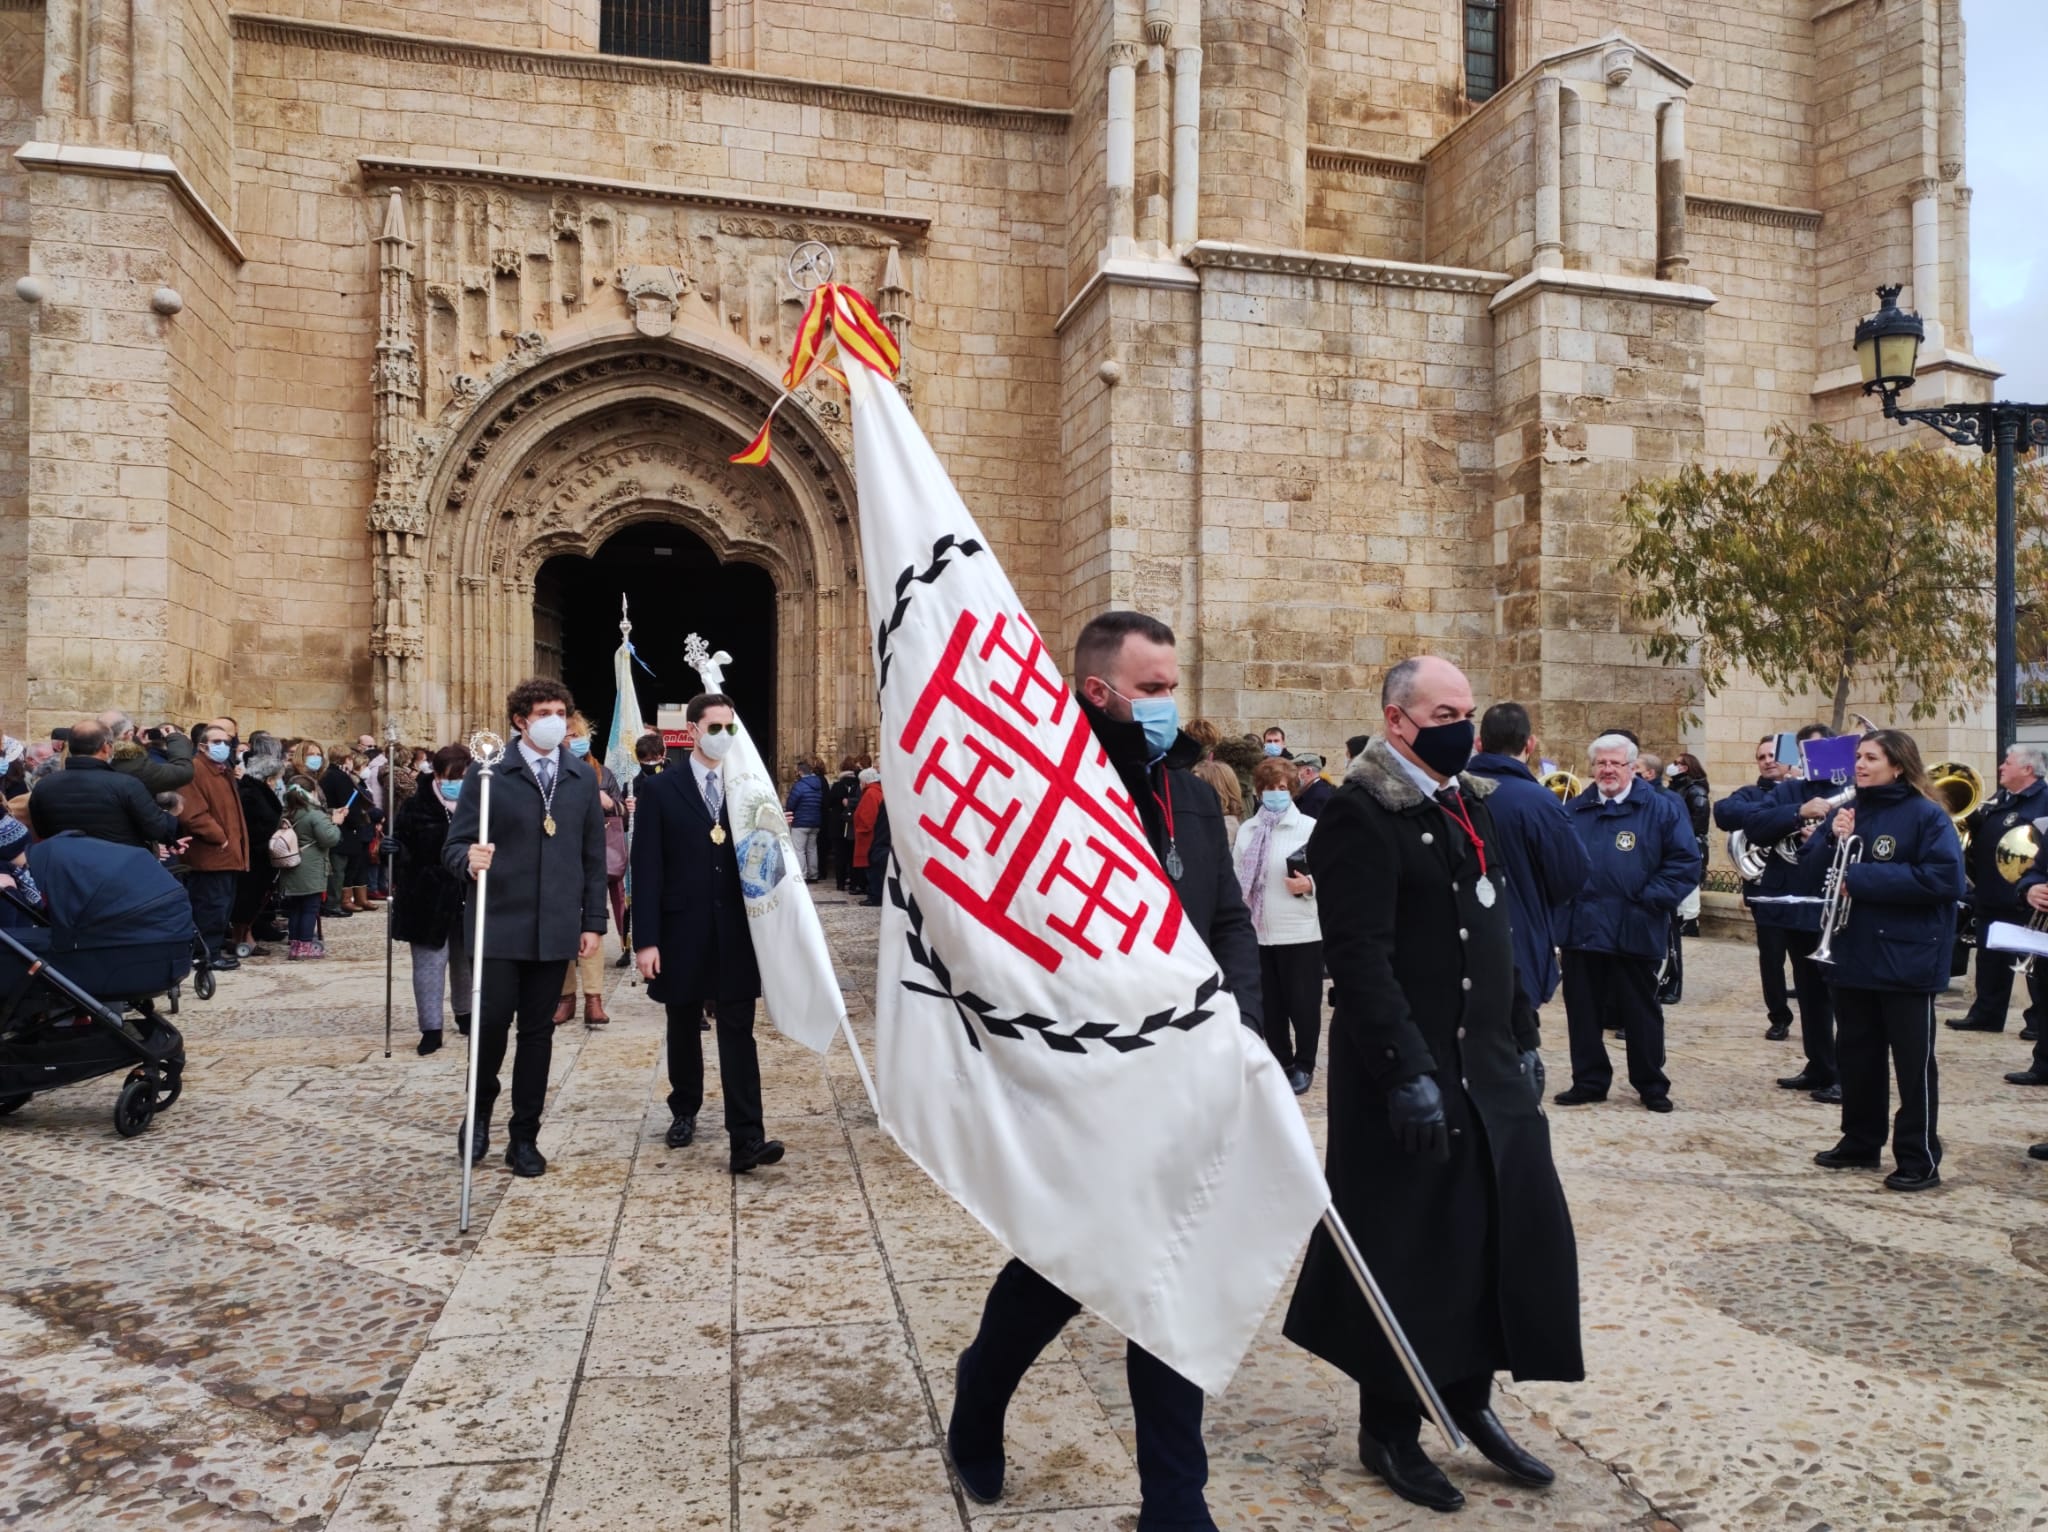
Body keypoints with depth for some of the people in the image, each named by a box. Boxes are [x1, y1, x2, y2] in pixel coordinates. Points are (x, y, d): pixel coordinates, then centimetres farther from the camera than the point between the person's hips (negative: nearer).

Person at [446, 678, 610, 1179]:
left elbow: (593, 854, 10)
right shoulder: (487, 773, -3)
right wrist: (470, 858, -28)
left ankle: (524, 1137, 21)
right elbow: (454, 844, -4)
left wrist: (594, 921, 6)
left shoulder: (583, 776, 8)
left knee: (538, 1032, 8)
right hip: (498, 924, -3)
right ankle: (479, 1112, 24)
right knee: (491, 1021, -5)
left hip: (555, 928, 3)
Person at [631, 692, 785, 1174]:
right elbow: (647, 869, -5)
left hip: (735, 932, 1)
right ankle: (684, 1112, 34)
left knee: (738, 1032, -4)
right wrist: (646, 940, -9)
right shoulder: (662, 790, -1)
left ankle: (746, 1138, -7)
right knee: (683, 1027, 15)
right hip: (683, 931, 0)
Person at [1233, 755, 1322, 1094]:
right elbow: (1237, 877, 11)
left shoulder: (1310, 827, -3)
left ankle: (1304, 1065, 19)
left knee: (1302, 1002, 4)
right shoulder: (1246, 830, 10)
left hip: (1300, 932, -4)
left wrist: (1309, 885, -26)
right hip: (1256, 932, 4)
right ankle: (1280, 1062, 27)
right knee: (1269, 1003, 12)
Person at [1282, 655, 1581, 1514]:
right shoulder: (1361, 814, -15)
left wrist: (1524, 1035, 16)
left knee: (1519, 1230, 11)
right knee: (1407, 1249, 3)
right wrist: (1407, 1071, -23)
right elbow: (1359, 958, -21)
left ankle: (1469, 1397, 30)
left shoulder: (1472, 804, 13)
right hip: (1409, 1073, -8)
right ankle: (1389, 1432, 22)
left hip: (1488, 1064, 8)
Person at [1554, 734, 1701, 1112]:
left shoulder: (1662, 809, -1)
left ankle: (1652, 1085, 21)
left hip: (1634, 930, -3)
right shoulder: (1574, 810, 10)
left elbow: (1686, 862, -6)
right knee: (1582, 1010, 9)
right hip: (1581, 927, 4)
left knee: (1641, 1012, 8)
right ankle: (1589, 1081, 21)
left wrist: (1650, 899, -12)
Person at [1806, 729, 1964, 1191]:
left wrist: (1863, 878, -20)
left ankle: (1919, 1161, 13)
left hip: (1908, 960, -6)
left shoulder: (1927, 816, -10)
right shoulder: (1849, 810, 7)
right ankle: (1860, 1142, 29)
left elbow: (1945, 878, -21)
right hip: (1853, 956, 6)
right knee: (1856, 1055, 15)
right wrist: (1833, 840, -13)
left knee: (1914, 1062, 3)